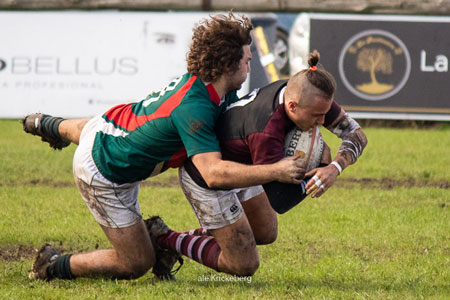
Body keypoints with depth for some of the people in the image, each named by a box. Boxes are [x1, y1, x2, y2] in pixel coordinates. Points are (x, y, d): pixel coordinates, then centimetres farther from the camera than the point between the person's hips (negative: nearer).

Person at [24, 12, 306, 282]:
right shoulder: (192, 109, -38)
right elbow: (213, 174, -45)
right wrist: (275, 171, -46)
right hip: (103, 175, -9)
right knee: (136, 263, 2)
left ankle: (47, 125, 75)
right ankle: (52, 266, 15)